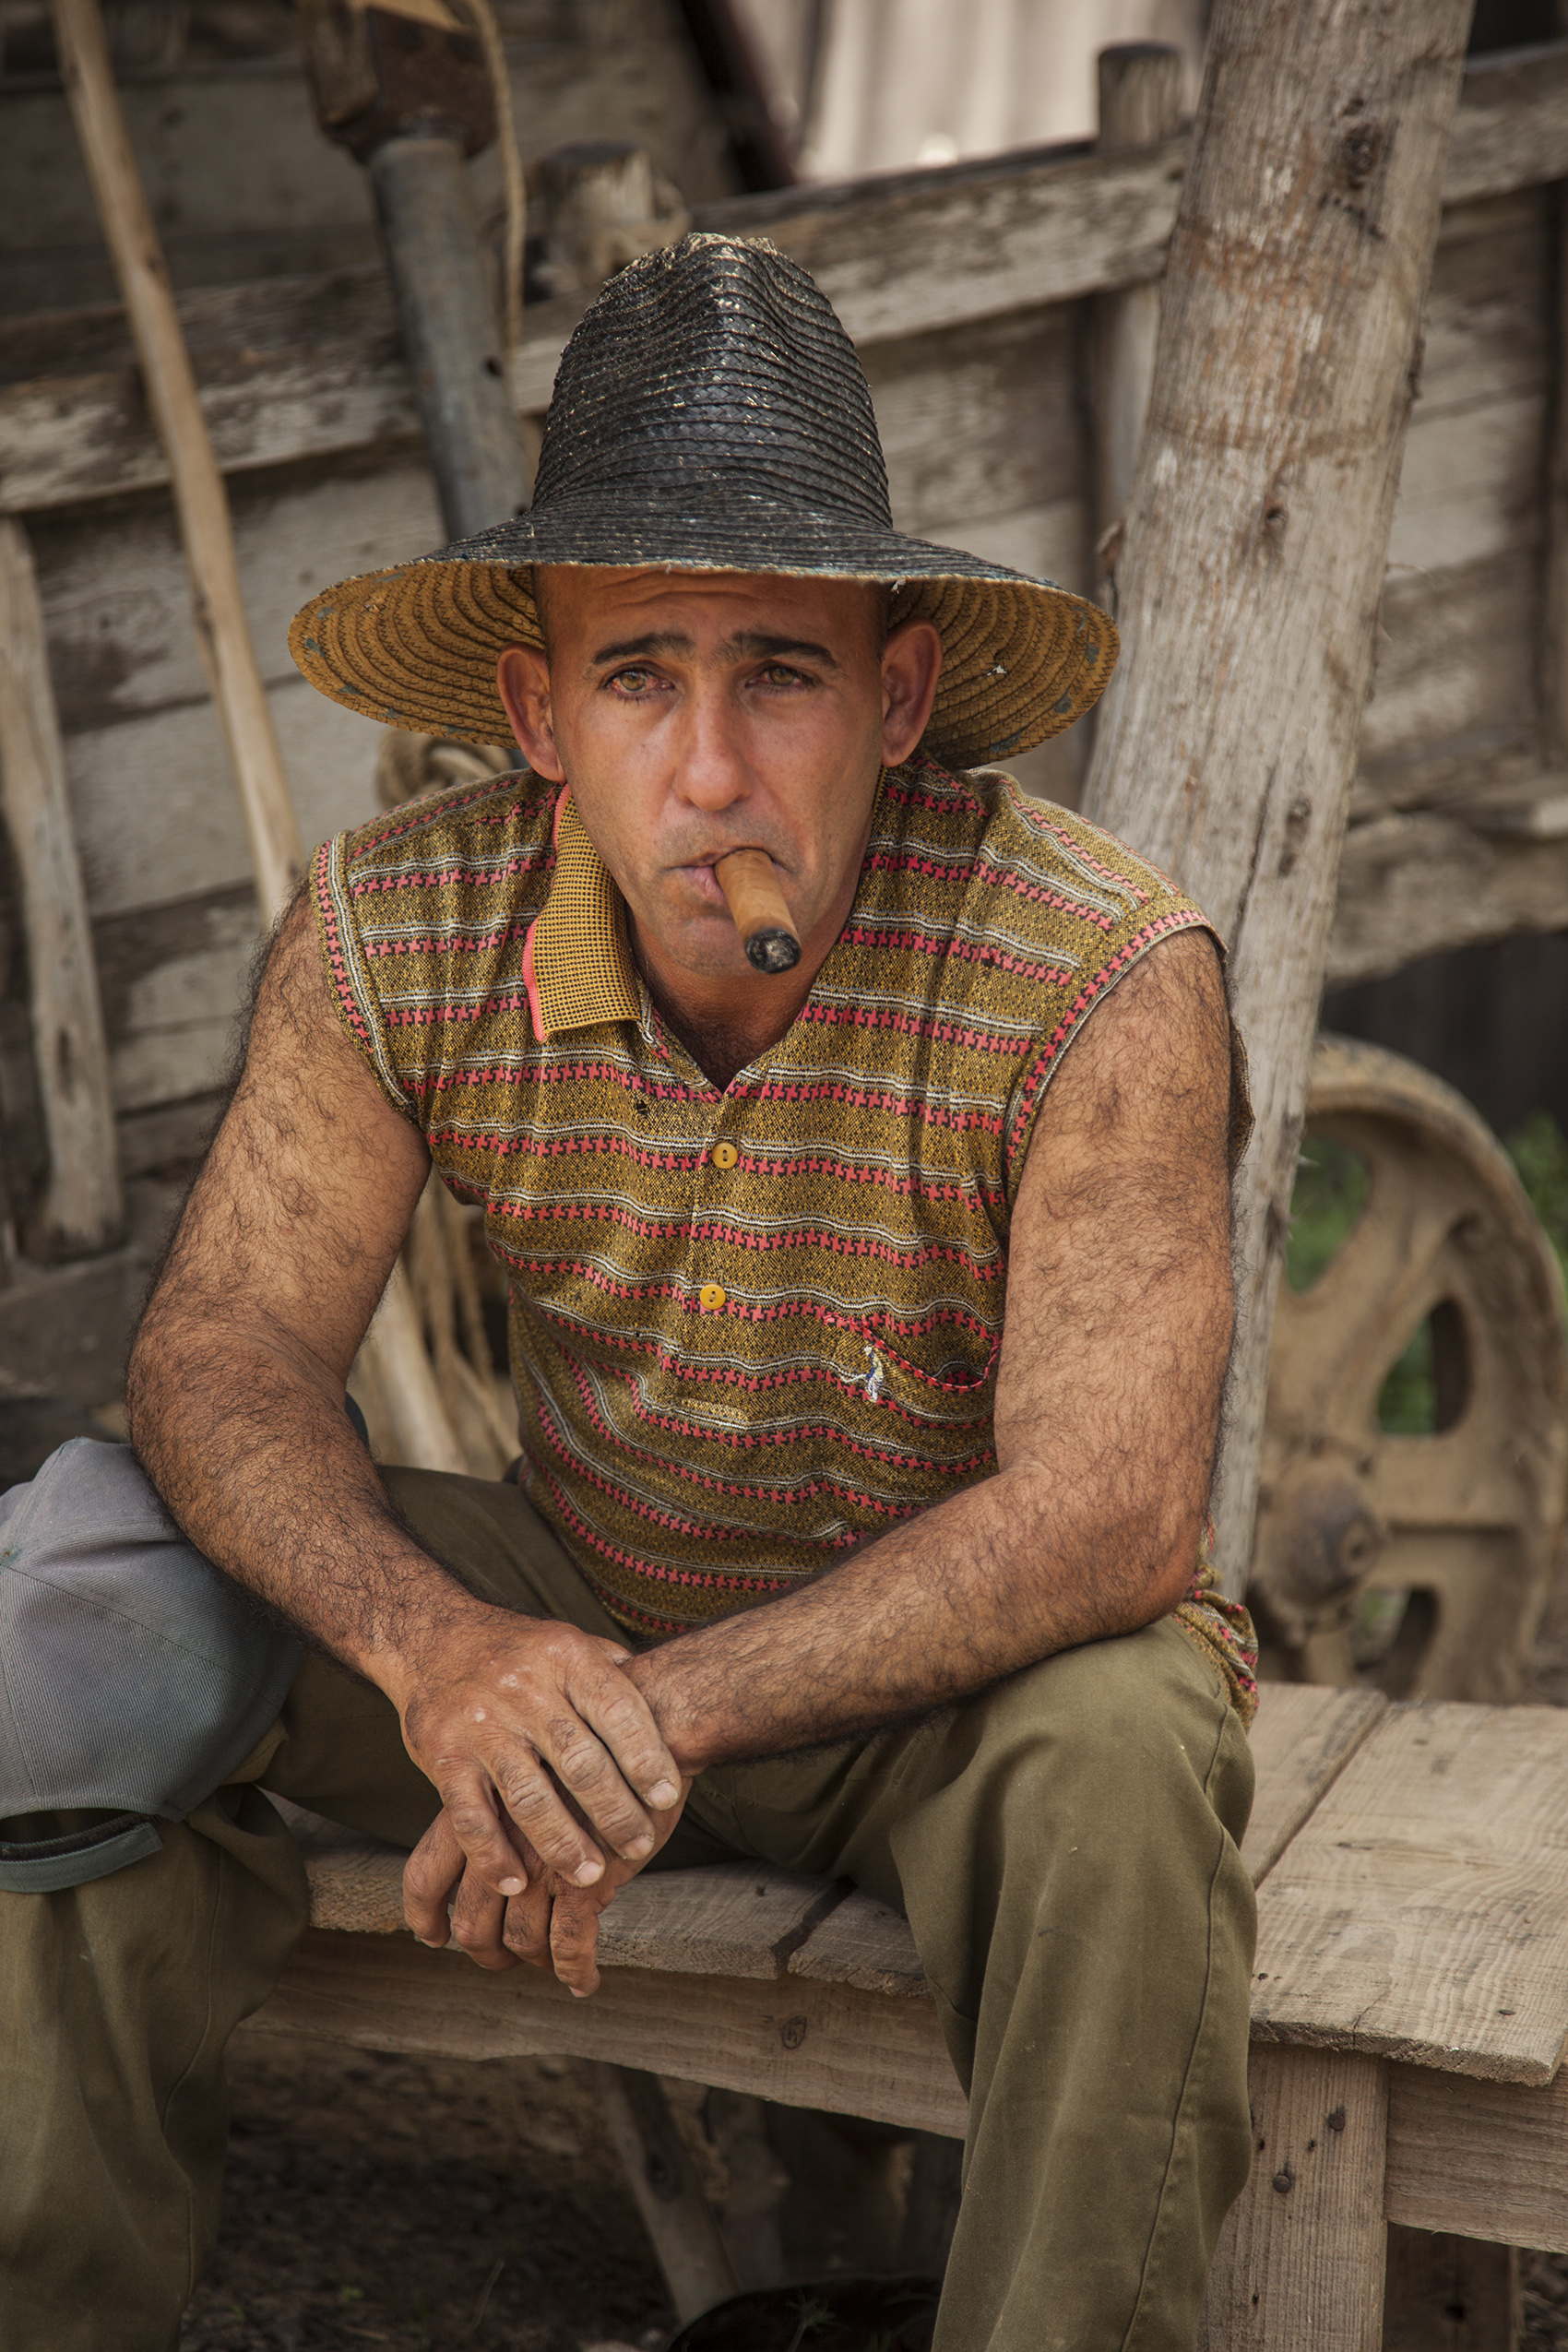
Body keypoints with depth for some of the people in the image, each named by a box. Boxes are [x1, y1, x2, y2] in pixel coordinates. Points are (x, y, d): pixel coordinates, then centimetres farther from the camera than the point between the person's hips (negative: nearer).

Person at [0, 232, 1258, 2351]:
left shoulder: (1099, 979, -27)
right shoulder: (396, 939, -15)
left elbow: (1107, 1517, -29)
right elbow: (225, 1355, -15)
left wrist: (661, 1714, -36)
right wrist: (435, 1647, -36)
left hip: (970, 1666, -3)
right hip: (579, 1604, 3)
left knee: (1117, 1763, -36)